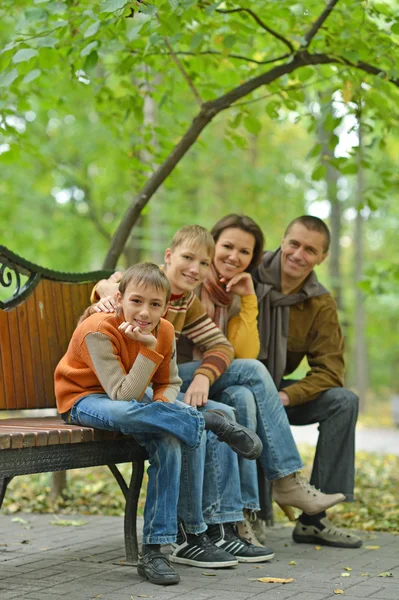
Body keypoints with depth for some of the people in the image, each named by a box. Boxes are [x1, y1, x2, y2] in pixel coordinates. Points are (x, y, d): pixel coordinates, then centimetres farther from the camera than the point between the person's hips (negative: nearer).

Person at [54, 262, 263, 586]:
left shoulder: (164, 331, -7)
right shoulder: (98, 332, -27)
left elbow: (170, 383, 5)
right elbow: (124, 396, -31)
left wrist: (163, 403, -19)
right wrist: (149, 349, -37)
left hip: (130, 401, 6)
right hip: (84, 399, -6)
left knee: (169, 441, -25)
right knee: (128, 413, -42)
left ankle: (154, 551, -20)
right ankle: (212, 423, -23)